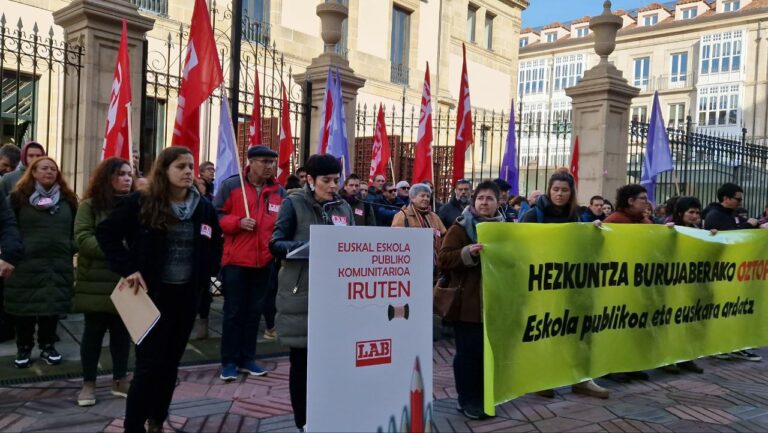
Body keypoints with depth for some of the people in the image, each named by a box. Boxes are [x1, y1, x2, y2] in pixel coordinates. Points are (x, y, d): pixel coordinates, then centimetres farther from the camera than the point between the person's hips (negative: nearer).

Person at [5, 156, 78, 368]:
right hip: (26, 263, -2)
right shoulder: (19, 197, 0)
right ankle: (24, 347, 20)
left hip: (58, 263, 3)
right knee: (25, 307, 5)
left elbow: (75, 228, 13)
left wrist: (72, 248, 6)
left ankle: (47, 345, 22)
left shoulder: (67, 199, 9)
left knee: (53, 306, 8)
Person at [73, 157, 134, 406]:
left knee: (122, 332, 11)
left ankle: (120, 380, 24)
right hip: (96, 281, -3)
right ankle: (88, 383, 19)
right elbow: (83, 240, -12)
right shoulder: (90, 205, -3)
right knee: (93, 332, 7)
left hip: (126, 281, 3)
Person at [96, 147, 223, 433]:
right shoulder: (141, 203, -8)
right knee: (149, 362, -3)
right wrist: (127, 269, -13)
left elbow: (215, 246, 16)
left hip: (187, 294, 4)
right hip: (152, 293, -4)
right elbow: (106, 232, -5)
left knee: (171, 361, 13)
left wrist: (204, 278, 6)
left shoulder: (204, 208, 4)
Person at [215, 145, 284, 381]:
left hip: (265, 261, 4)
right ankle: (229, 362, 13)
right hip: (235, 260, -4)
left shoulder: (280, 192, 7)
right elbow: (217, 216, -2)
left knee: (254, 312, 12)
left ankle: (247, 359, 23)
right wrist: (238, 222, -18)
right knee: (233, 312, 2)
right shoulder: (230, 185, -4)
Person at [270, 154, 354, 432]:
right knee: (301, 359, 5)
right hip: (301, 294, -3)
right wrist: (307, 246, -22)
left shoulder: (344, 208, 11)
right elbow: (276, 244, -7)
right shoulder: (294, 204, -2)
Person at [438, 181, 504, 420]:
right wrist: (468, 253, -26)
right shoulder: (461, 227, -4)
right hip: (468, 302, -5)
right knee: (468, 352, -1)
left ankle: (483, 396, 25)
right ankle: (467, 400, 12)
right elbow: (443, 260, -13)